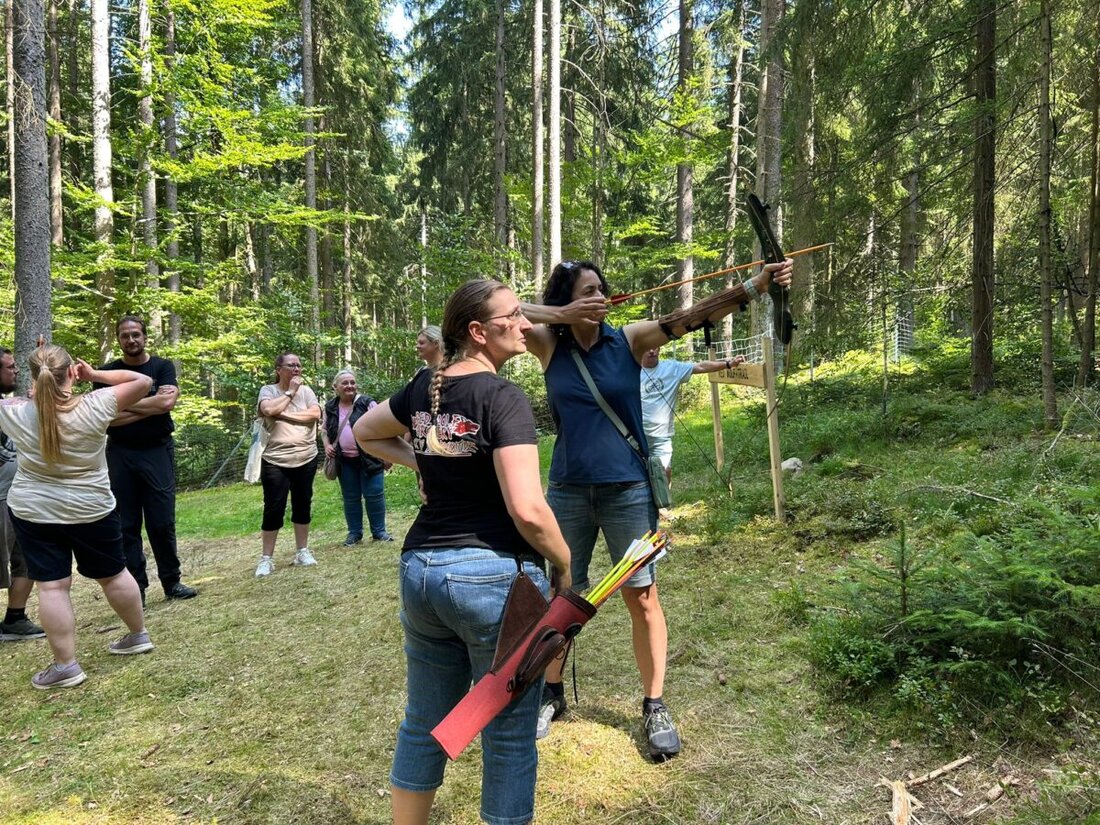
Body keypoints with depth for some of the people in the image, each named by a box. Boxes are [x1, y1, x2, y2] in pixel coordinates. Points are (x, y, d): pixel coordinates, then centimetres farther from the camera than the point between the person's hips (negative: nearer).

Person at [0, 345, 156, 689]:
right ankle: (138, 635, 29)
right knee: (113, 574, 14)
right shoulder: (93, 407, -18)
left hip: (31, 512, 1)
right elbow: (143, 381, -11)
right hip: (92, 510, 0)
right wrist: (95, 374, -6)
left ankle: (66, 666, 8)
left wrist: (36, 389, 9)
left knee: (51, 586, 4)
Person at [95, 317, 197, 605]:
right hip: (120, 455, 1)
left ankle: (171, 582, 13)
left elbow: (167, 402, -14)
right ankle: (135, 588, 13)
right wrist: (152, 406, -10)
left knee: (163, 522, 1)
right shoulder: (107, 372, 5)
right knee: (126, 525, 5)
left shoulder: (163, 367, 4)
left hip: (158, 452, -1)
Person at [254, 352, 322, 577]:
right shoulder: (268, 390, 0)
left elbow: (316, 414, -10)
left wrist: (284, 415, -13)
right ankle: (266, 558, 9)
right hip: (275, 460, -3)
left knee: (302, 506, 11)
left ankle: (302, 551, 23)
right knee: (274, 508, -1)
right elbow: (268, 410, -20)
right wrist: (290, 392, -10)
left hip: (306, 459, 3)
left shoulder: (305, 390, 5)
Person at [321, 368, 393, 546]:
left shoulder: (367, 403, -7)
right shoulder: (330, 407, 6)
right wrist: (327, 445, 0)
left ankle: (379, 531, 14)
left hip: (369, 458, -3)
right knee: (350, 497, 11)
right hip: (345, 461, 4)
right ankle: (354, 533, 22)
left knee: (374, 495, 1)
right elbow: (324, 429, 19)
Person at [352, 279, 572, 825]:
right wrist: (566, 566, -6)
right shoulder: (505, 399, -15)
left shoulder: (423, 387, 6)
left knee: (423, 723, 23)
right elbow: (527, 510, -22)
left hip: (420, 570, 7)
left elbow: (365, 433, 24)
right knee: (509, 738, 12)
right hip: (494, 576, -7)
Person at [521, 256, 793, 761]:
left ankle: (654, 706, 23)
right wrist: (565, 315, -17)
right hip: (568, 491, 1)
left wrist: (755, 285, -21)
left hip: (628, 491, -1)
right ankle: (551, 694, 34)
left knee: (642, 599, 5)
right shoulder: (550, 345, -1)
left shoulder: (629, 340, -2)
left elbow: (693, 315, -12)